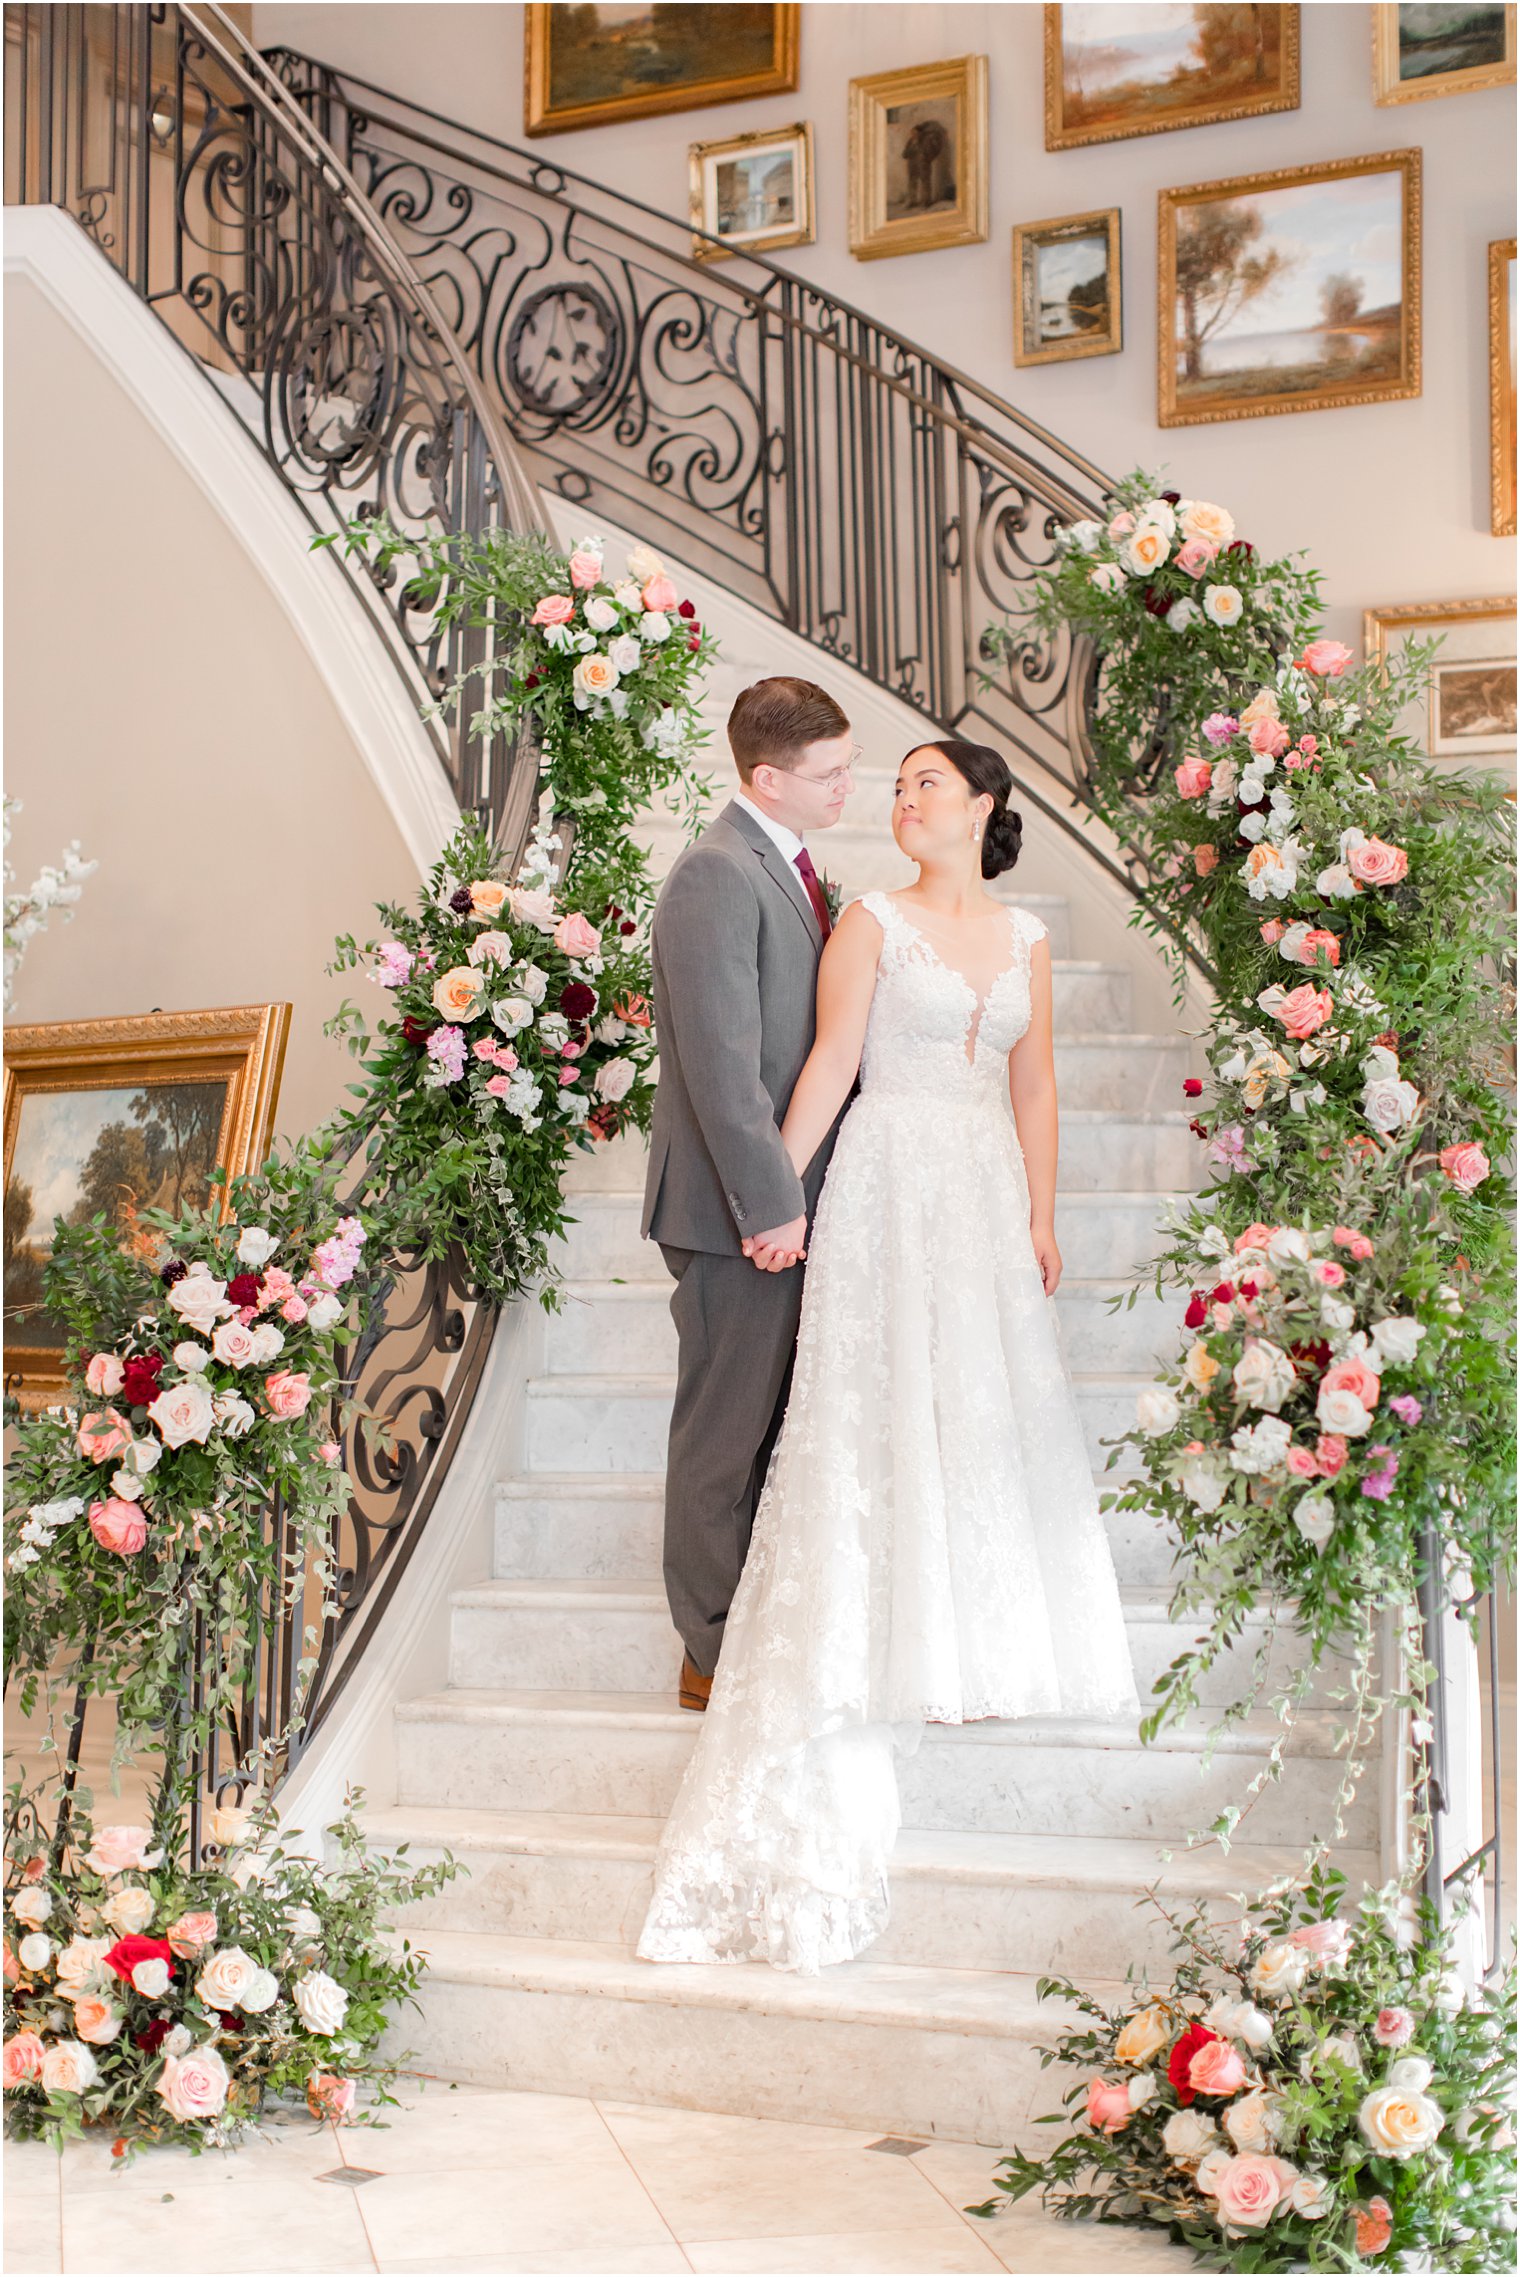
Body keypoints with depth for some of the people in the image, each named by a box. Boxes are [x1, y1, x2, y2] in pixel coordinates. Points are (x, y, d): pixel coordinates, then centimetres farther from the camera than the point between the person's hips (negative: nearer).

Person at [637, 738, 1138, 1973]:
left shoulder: (1025, 937, 13)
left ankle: (981, 1647, 15)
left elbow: (1033, 1086, 12)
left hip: (988, 1190, 4)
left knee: (994, 1405, 4)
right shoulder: (872, 921, 1)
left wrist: (1040, 1216, 7)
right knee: (885, 1409, -6)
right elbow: (831, 1061, -5)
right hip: (891, 1185, -4)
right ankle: (902, 1655, 0)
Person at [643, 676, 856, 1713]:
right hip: (739, 1207, -9)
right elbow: (722, 1061, -22)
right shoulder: (718, 876, -17)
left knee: (766, 1426, 17)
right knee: (726, 1431, 1)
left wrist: (797, 1190, 16)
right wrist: (769, 1203, -22)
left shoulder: (790, 867, 14)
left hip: (787, 1196, 9)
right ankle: (717, 1655, 12)